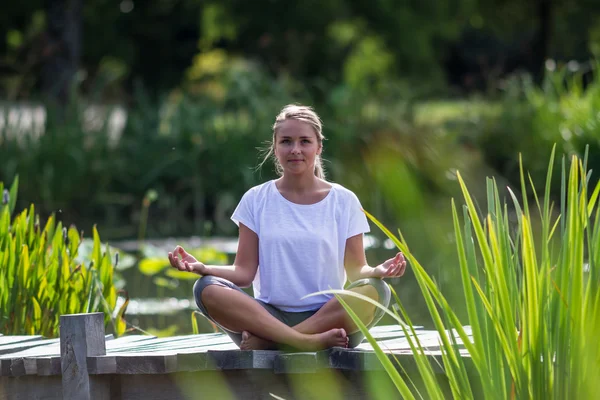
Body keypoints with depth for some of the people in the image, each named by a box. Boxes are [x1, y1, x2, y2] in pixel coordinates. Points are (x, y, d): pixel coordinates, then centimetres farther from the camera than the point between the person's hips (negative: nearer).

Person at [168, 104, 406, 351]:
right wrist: (203, 268, -14)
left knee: (375, 291, -31)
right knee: (207, 289, -26)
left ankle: (264, 340, -30)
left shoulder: (344, 201, 9)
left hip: (327, 316, 0)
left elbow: (356, 271, 5)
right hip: (270, 314, 0)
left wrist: (377, 272, -18)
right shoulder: (256, 200, 10)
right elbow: (244, 273, 5)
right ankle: (306, 341, -38)